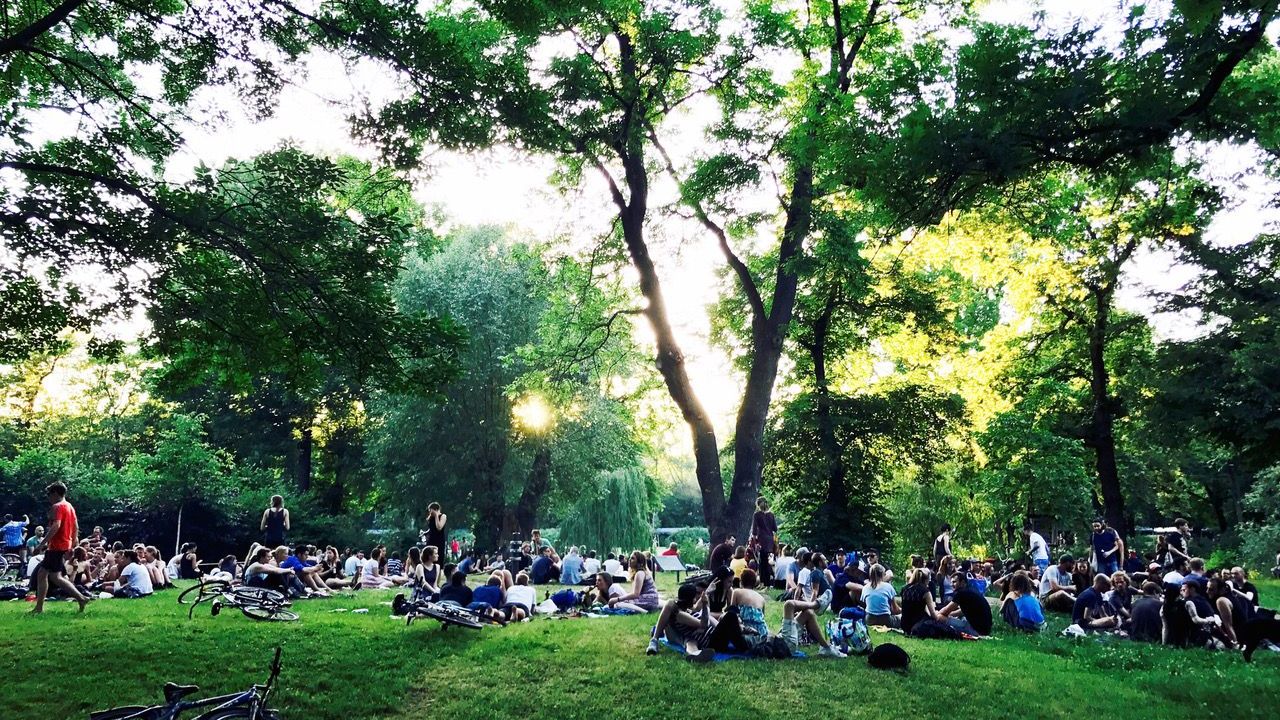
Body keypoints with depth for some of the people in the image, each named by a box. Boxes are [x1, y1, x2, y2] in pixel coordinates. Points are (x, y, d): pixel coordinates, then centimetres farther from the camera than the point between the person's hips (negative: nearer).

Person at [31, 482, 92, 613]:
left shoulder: (57, 507, -12)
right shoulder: (70, 507, 16)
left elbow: (56, 526, -25)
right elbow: (76, 527, 19)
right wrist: (73, 542, 24)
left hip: (57, 546, -10)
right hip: (66, 544, 10)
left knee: (55, 577, -10)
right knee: (41, 573, 14)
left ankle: (82, 598, -17)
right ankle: (39, 607, 17)